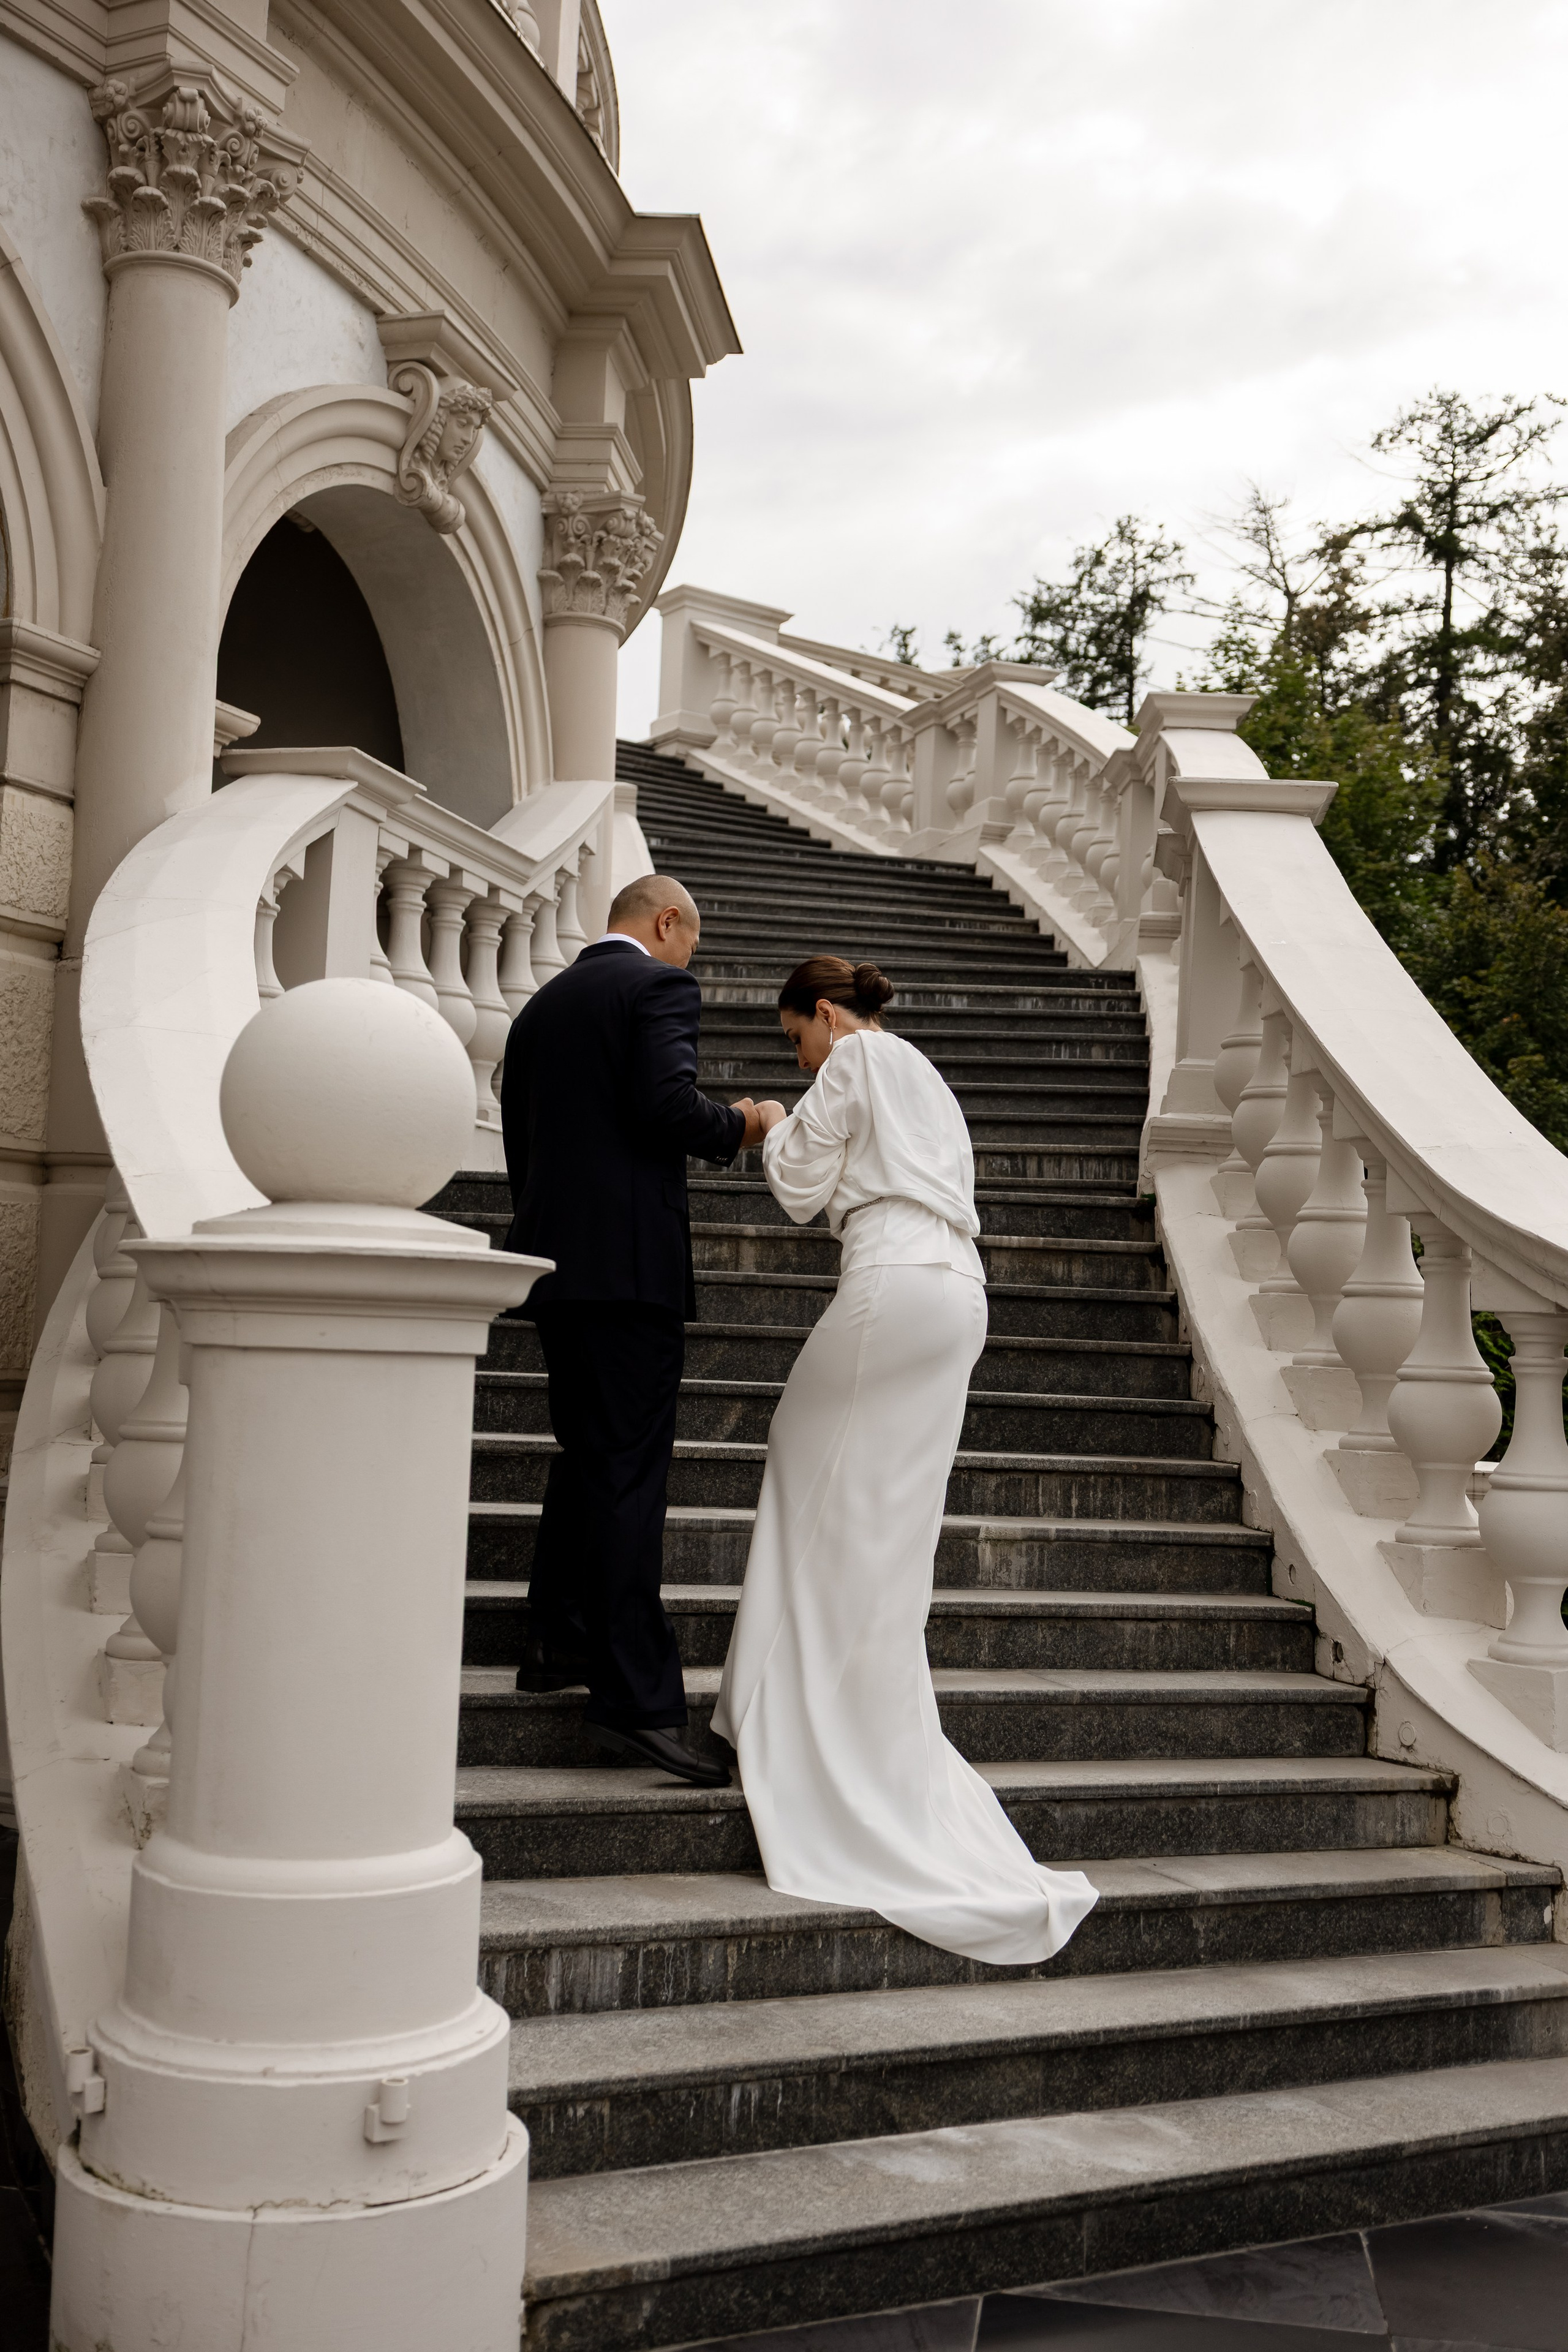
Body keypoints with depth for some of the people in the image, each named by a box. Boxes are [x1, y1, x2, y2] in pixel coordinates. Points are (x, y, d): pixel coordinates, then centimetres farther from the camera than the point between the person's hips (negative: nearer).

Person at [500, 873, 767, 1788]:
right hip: (630, 1263, -8)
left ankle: (558, 1642, 29)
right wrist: (737, 1126, -1)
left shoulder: (543, 1004, 18)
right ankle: (638, 1700, -10)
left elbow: (518, 1134, 18)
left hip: (554, 1260, 8)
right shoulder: (661, 987, -4)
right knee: (630, 1472, -9)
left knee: (585, 1456, 20)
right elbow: (666, 1102, -19)